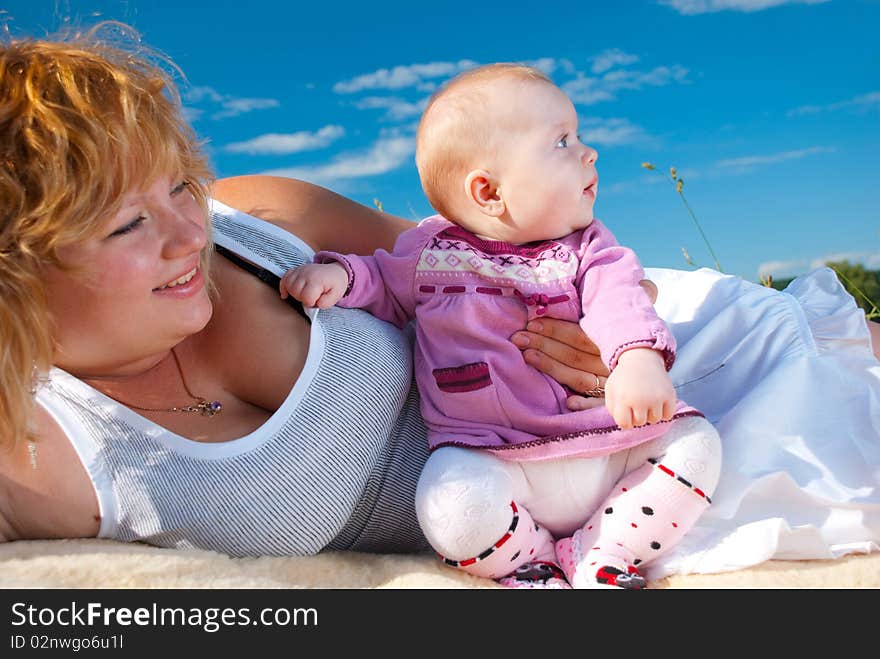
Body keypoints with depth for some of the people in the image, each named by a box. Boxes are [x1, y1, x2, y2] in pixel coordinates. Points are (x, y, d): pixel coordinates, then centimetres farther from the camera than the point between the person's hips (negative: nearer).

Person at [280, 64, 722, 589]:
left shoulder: (588, 246, 7)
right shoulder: (428, 250, 3)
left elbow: (617, 299, -10)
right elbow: (386, 288, 19)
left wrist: (639, 357, -33)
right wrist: (341, 274, -4)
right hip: (493, 460, -3)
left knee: (695, 442, -9)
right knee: (455, 507, -31)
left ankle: (601, 555, -1)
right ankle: (534, 560, 1)